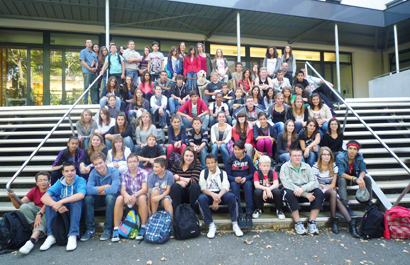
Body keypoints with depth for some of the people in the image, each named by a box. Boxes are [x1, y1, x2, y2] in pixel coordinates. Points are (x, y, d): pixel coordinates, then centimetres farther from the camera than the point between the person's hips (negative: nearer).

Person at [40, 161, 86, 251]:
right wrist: (55, 205, -37)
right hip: (62, 210, 3)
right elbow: (44, 197, -17)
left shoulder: (80, 180, -10)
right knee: (50, 199, -20)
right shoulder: (60, 183, -2)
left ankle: (73, 236, -34)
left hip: (76, 211, -3)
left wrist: (61, 202, -37)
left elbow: (81, 195, -32)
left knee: (77, 200, -32)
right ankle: (51, 236, -20)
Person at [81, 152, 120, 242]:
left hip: (112, 198, -3)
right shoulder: (93, 173, -9)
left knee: (110, 197, -36)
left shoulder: (114, 171, -19)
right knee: (87, 198, -24)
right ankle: (90, 229, -12)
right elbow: (88, 190, -23)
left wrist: (97, 191, -21)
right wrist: (105, 187, -27)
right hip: (100, 199, 4)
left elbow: (113, 189, -34)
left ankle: (108, 229, -21)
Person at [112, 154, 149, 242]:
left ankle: (143, 228, -24)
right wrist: (126, 195, -32)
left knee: (142, 198, -36)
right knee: (119, 199, -28)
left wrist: (135, 195, -35)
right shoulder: (124, 174, 4)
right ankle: (116, 229, -23)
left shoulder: (143, 173, -4)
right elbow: (122, 189, -7)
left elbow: (144, 189, -15)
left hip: (140, 195, -2)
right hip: (128, 197, 2)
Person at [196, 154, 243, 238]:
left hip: (220, 193, 0)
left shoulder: (223, 173, 12)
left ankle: (235, 224, -21)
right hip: (208, 194, 0)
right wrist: (213, 195, -24)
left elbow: (225, 187, -3)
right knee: (201, 199, -35)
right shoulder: (204, 172, 12)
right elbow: (202, 188, -2)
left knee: (231, 196, -32)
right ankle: (211, 225, -26)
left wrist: (218, 197, -25)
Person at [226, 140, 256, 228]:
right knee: (234, 185, -34)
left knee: (248, 184, -33)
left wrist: (245, 178, -19)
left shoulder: (248, 158, 0)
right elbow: (227, 174, -1)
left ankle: (249, 213, -32)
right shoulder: (230, 159, -1)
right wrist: (234, 179, -21)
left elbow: (252, 173, 1)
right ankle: (239, 214, -35)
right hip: (234, 180, 0)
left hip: (246, 180, 0)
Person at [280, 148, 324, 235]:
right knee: (289, 192, -35)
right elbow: (287, 183, -20)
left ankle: (312, 223, -18)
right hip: (292, 192, -3)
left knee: (319, 192, -21)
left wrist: (303, 188, -29)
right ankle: (298, 224, -27)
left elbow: (314, 182, -8)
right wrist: (305, 194, -24)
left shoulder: (307, 167, 7)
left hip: (306, 192, 4)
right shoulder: (285, 167, -4)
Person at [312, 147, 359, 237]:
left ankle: (351, 224, -40)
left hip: (331, 190, 3)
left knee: (337, 200, -32)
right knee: (333, 193, -35)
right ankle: (334, 220, -29)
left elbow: (333, 185, 2)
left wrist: (323, 187, -12)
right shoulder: (315, 167, -2)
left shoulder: (334, 167, 6)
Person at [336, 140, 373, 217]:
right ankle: (346, 207, -41)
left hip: (354, 177, 5)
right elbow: (341, 173, -33)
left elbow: (363, 170, -13)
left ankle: (368, 204, -8)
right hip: (343, 177, -5)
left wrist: (360, 178, -38)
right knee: (341, 180, -37)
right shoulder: (340, 157, -25)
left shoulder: (359, 156, -10)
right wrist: (355, 179, -46)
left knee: (367, 179, -17)